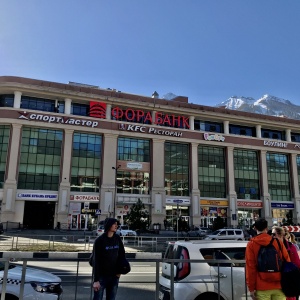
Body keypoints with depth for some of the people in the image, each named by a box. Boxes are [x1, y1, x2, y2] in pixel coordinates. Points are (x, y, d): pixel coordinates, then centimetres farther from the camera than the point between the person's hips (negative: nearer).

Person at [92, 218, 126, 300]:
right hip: (101, 276, -4)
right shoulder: (99, 240, -13)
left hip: (114, 276, 5)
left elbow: (122, 254, 13)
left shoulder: (117, 239, 1)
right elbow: (96, 261, -15)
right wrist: (96, 280, -17)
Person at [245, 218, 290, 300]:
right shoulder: (278, 242, 3)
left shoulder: (251, 244, -3)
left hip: (262, 287, -2)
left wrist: (251, 288, -1)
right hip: (279, 286, 2)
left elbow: (250, 267, -5)